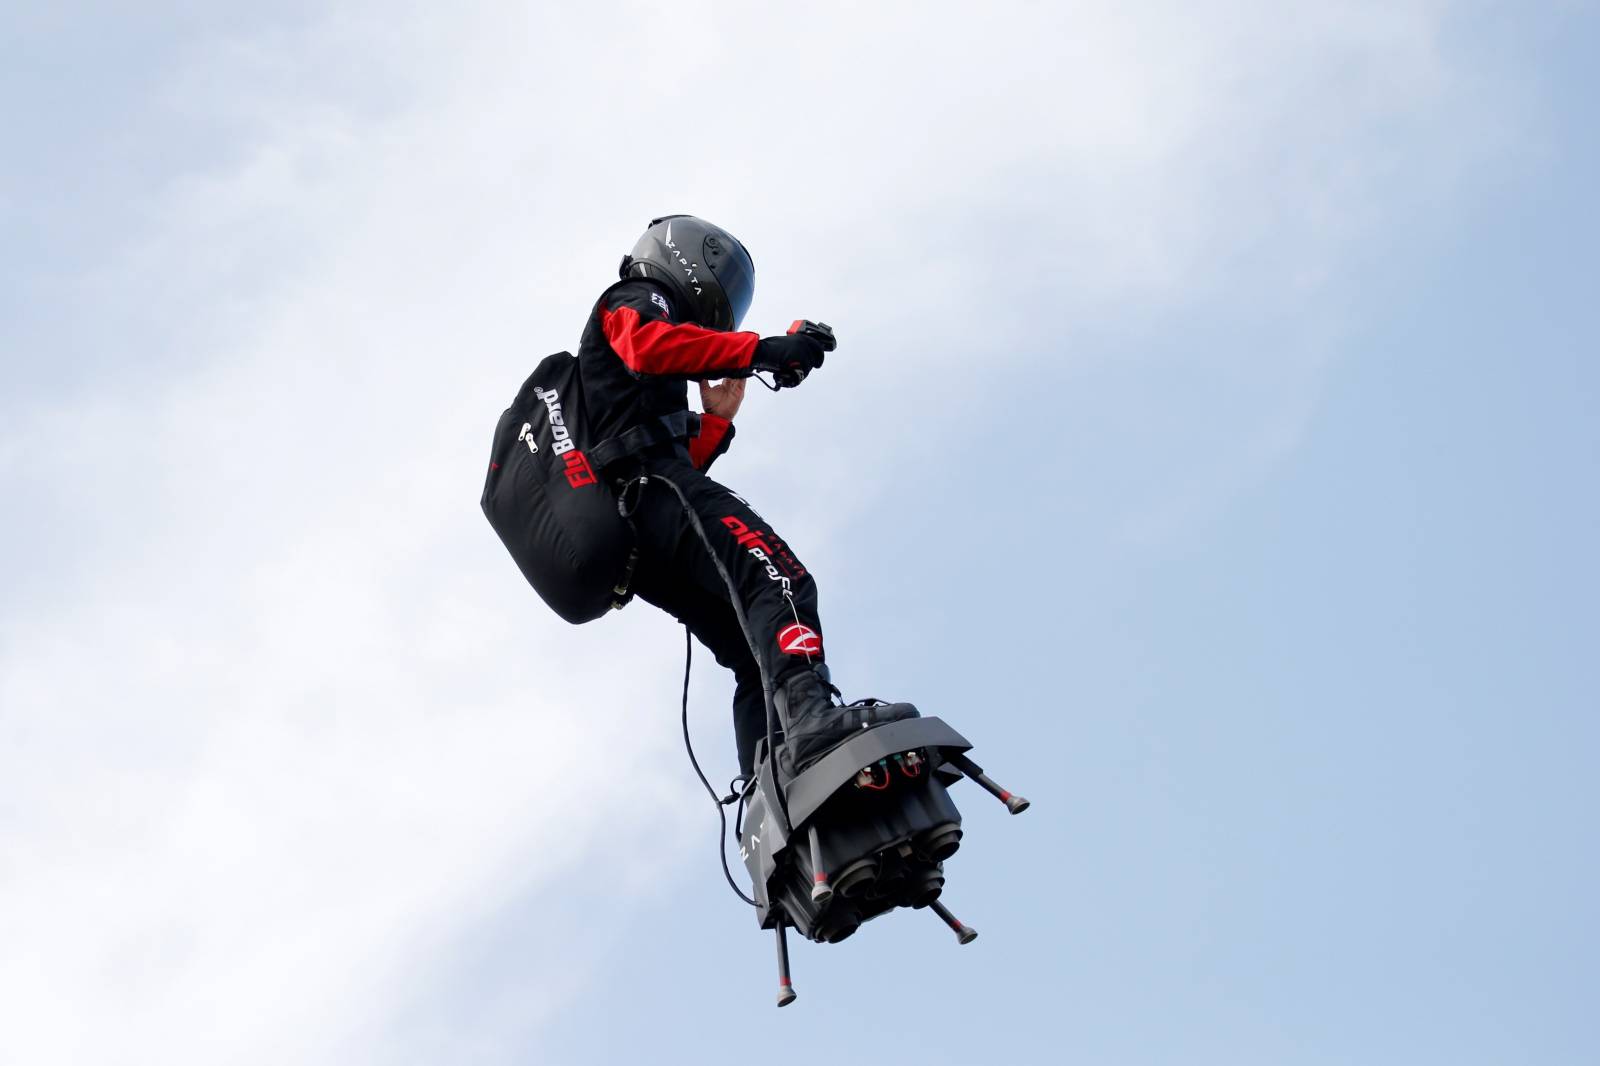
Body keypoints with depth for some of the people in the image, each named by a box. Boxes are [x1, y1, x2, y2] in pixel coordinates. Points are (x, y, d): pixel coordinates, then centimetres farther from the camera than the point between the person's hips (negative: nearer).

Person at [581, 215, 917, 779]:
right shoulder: (631, 300, 17)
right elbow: (647, 344, -12)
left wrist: (717, 418, 27)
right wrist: (757, 349, -17)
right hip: (651, 485, -10)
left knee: (755, 659, 1)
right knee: (778, 578, -31)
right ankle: (812, 714, -56)